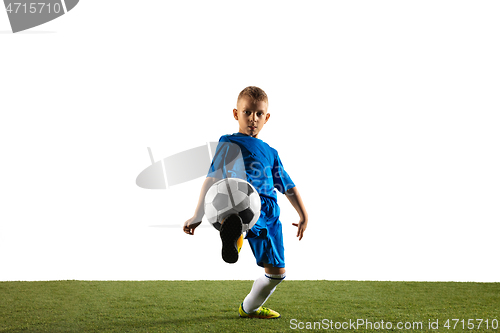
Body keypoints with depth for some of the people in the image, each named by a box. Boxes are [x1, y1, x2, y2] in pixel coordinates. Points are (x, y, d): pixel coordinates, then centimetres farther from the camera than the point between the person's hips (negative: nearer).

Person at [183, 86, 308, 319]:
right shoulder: (230, 143, 9)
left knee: (276, 272, 11)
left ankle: (249, 308, 35)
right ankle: (232, 231, -78)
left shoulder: (270, 152, 27)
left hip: (269, 215, 7)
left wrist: (303, 215, 28)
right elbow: (212, 179, -1)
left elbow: (288, 186, 33)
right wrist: (197, 217, -8)